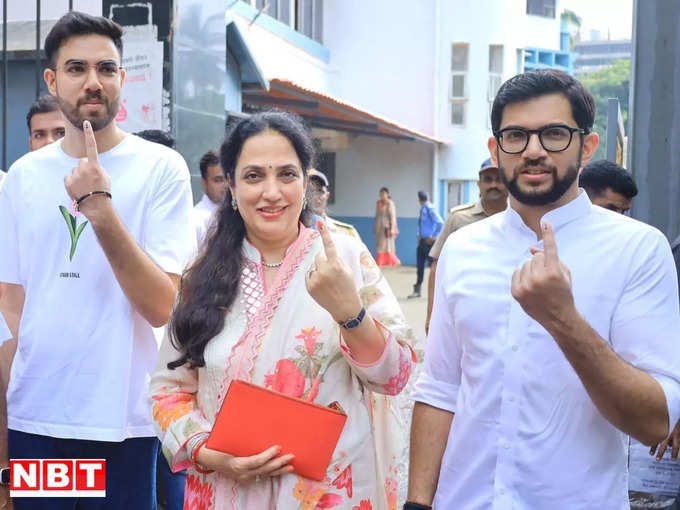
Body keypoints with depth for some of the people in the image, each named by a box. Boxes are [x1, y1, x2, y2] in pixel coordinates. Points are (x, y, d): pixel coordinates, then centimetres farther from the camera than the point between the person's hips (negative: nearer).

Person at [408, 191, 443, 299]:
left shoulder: (429, 208, -16)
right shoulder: (422, 209, 10)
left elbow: (440, 223, -23)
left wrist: (434, 236, -17)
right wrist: (420, 235, 11)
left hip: (430, 241, -8)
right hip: (423, 241, 8)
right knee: (420, 265, 11)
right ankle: (417, 290, 18)